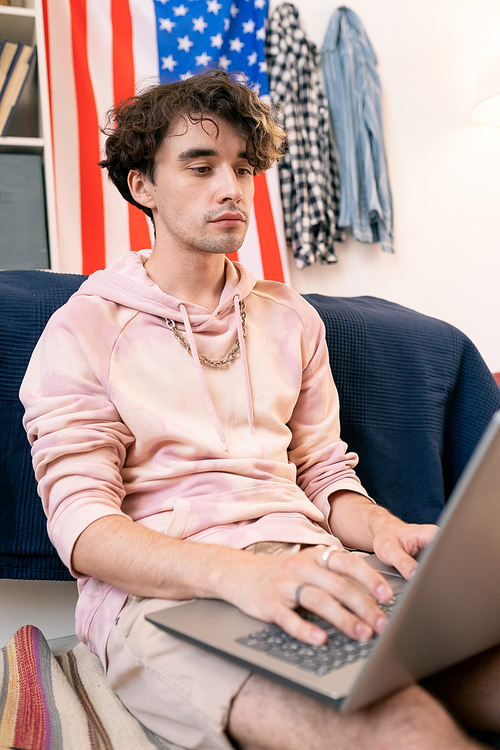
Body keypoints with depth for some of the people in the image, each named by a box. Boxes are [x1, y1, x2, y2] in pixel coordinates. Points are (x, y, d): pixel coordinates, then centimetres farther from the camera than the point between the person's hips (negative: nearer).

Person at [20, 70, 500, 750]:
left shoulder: (291, 317, 17)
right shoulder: (84, 331, 3)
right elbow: (81, 522, -7)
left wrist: (382, 528, -7)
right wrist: (238, 572, -26)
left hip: (308, 571, 5)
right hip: (158, 591, -4)